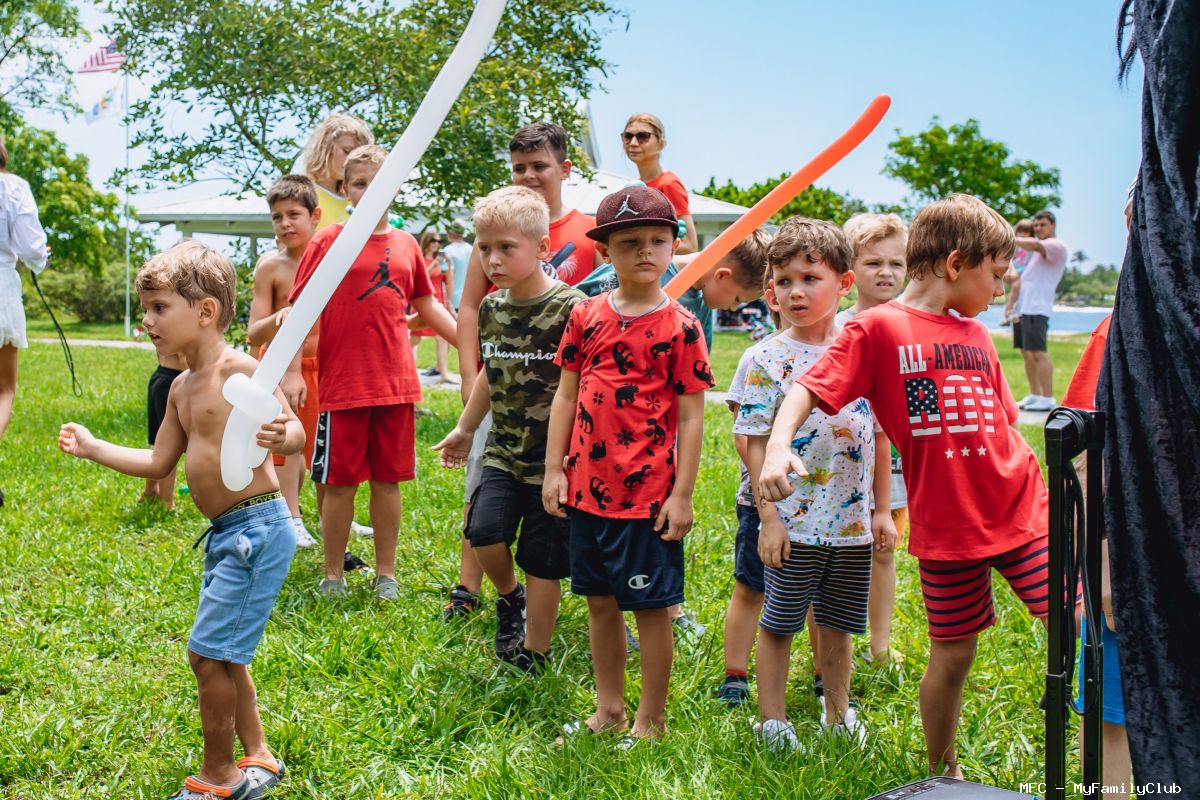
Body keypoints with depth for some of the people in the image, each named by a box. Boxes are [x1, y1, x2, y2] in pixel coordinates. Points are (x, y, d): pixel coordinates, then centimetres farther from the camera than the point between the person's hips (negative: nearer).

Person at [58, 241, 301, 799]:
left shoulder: (239, 369, -15)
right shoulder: (183, 387, 12)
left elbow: (294, 428, -22)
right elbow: (159, 463, 20)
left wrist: (279, 437, -43)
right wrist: (93, 449, 16)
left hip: (257, 528, -9)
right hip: (224, 535, 10)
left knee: (208, 652, -5)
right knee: (223, 655, 17)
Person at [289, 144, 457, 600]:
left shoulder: (405, 246, 8)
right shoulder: (328, 242, -3)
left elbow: (428, 306, 19)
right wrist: (290, 373, -10)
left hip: (396, 384, 3)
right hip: (342, 385, -3)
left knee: (388, 479, 10)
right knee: (340, 482, 5)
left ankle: (386, 573, 22)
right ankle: (333, 574, 19)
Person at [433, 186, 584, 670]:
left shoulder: (569, 309, -17)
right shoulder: (490, 308, 3)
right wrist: (464, 429, 27)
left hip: (553, 458, -5)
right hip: (504, 451, 5)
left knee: (541, 561, 3)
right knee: (483, 529, -13)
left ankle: (532, 656, 20)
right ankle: (508, 596, 18)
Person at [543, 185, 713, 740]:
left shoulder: (679, 326, -7)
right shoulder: (586, 315, 5)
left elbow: (691, 416, -7)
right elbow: (566, 394, 9)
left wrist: (682, 493, -10)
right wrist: (554, 469, 5)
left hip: (649, 492, -4)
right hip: (587, 486, 5)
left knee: (650, 606, 5)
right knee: (600, 602, 15)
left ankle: (651, 720, 19)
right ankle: (608, 709, 30)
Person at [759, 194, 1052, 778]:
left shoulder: (977, 335, 13)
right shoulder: (879, 328, -6)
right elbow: (809, 388, -14)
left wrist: (1047, 486, 22)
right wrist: (778, 445, -32)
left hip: (1022, 512, 5)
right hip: (948, 526, -5)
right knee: (952, 655, 8)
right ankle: (942, 773, 29)